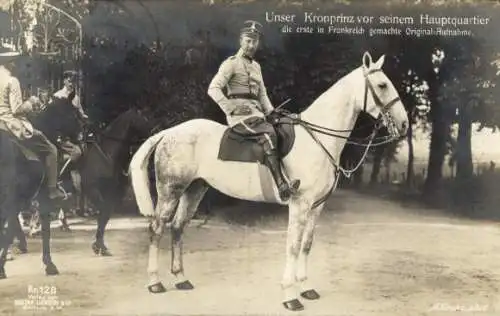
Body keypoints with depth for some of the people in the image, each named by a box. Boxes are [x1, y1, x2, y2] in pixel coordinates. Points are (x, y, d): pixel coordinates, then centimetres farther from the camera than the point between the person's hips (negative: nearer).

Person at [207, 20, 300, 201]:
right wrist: (231, 108, -16)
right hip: (240, 113, -8)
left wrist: (271, 112, 11)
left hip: (256, 112, 8)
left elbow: (262, 94, 26)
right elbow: (213, 89, -8)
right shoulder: (232, 63, 0)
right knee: (268, 133, -31)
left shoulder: (256, 66, 23)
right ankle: (281, 186, -37)